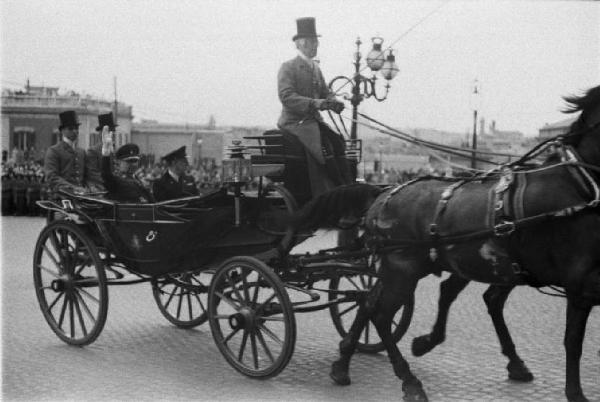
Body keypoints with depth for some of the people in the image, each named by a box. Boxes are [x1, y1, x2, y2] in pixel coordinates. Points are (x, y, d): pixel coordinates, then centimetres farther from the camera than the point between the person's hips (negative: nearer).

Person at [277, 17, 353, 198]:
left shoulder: (315, 68, 17)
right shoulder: (288, 67, -6)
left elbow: (326, 92, 19)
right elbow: (286, 96, -18)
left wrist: (333, 102, -6)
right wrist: (314, 103, -29)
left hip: (313, 120, 7)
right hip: (294, 122, -7)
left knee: (338, 142, -14)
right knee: (325, 148, -25)